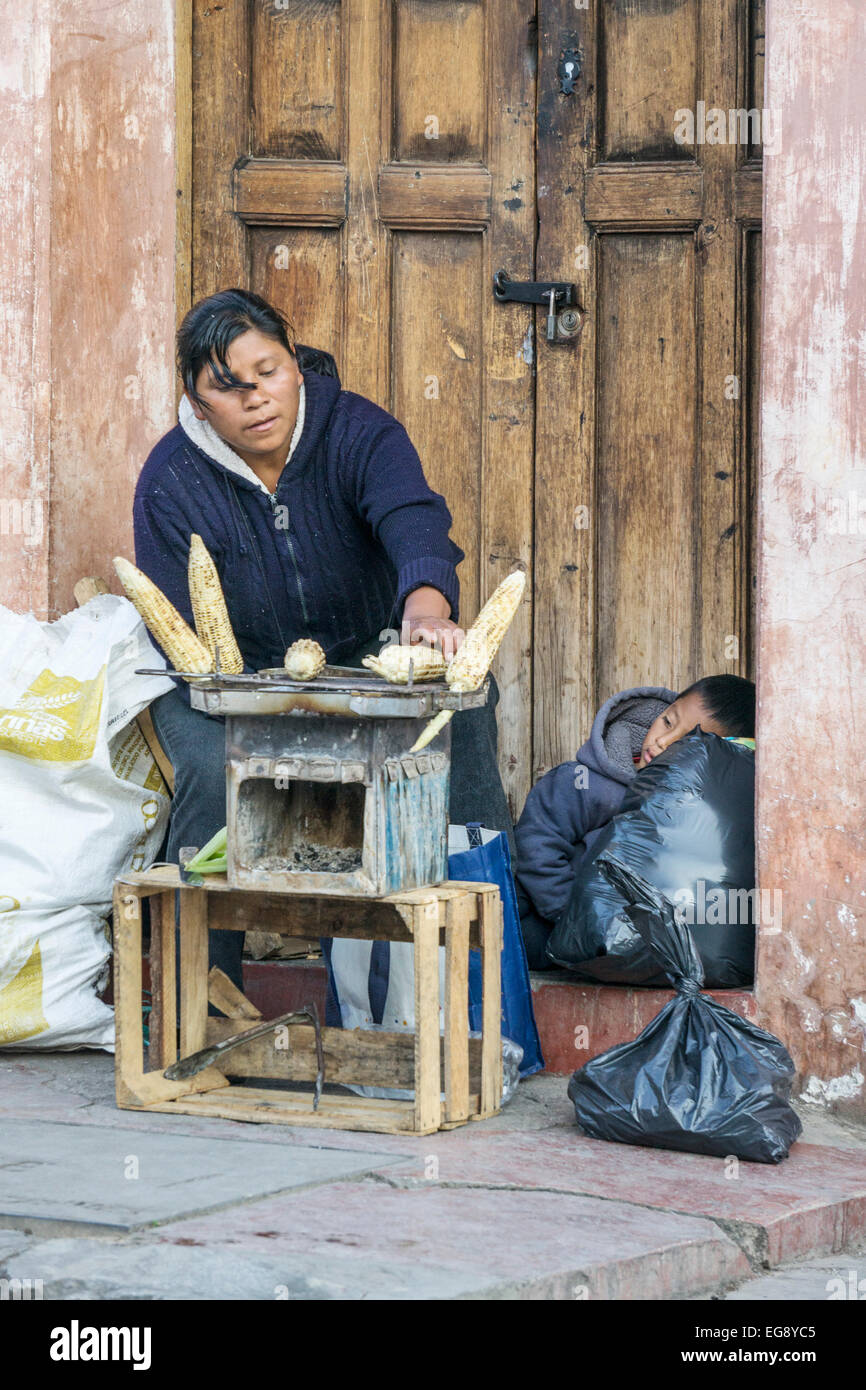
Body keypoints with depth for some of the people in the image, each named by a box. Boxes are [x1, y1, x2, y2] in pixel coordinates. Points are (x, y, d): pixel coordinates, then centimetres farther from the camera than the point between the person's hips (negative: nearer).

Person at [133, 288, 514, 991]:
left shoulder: (360, 432, -13)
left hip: (367, 662, 1)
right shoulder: (171, 481, -13)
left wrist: (426, 604, -59)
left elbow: (412, 521, -34)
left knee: (465, 709, -26)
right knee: (214, 767, -32)